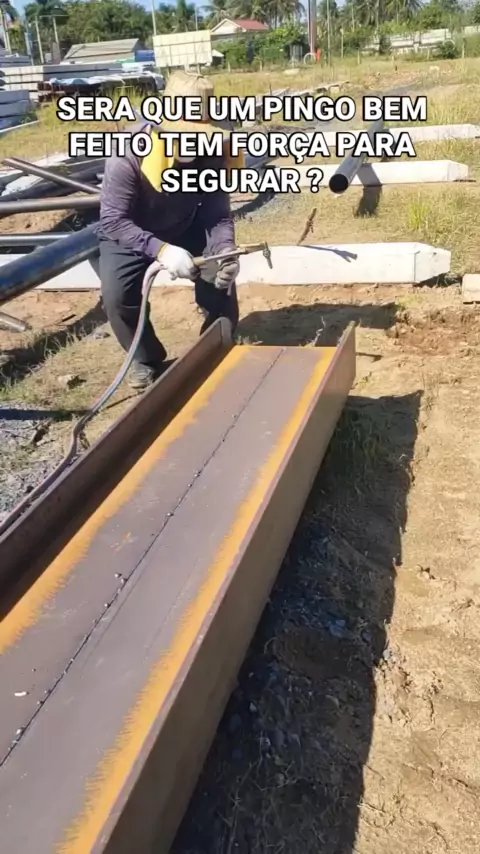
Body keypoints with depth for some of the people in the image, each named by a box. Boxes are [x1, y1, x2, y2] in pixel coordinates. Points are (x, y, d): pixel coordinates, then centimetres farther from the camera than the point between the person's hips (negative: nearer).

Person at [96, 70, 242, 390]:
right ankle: (148, 360, 5)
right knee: (118, 297, -24)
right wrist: (160, 249, -46)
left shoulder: (212, 155, -22)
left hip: (186, 231, 3)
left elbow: (219, 216, -17)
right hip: (130, 234, -2)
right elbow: (113, 222, -32)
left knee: (223, 287, -14)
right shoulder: (128, 155, -33)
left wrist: (225, 250, -39)